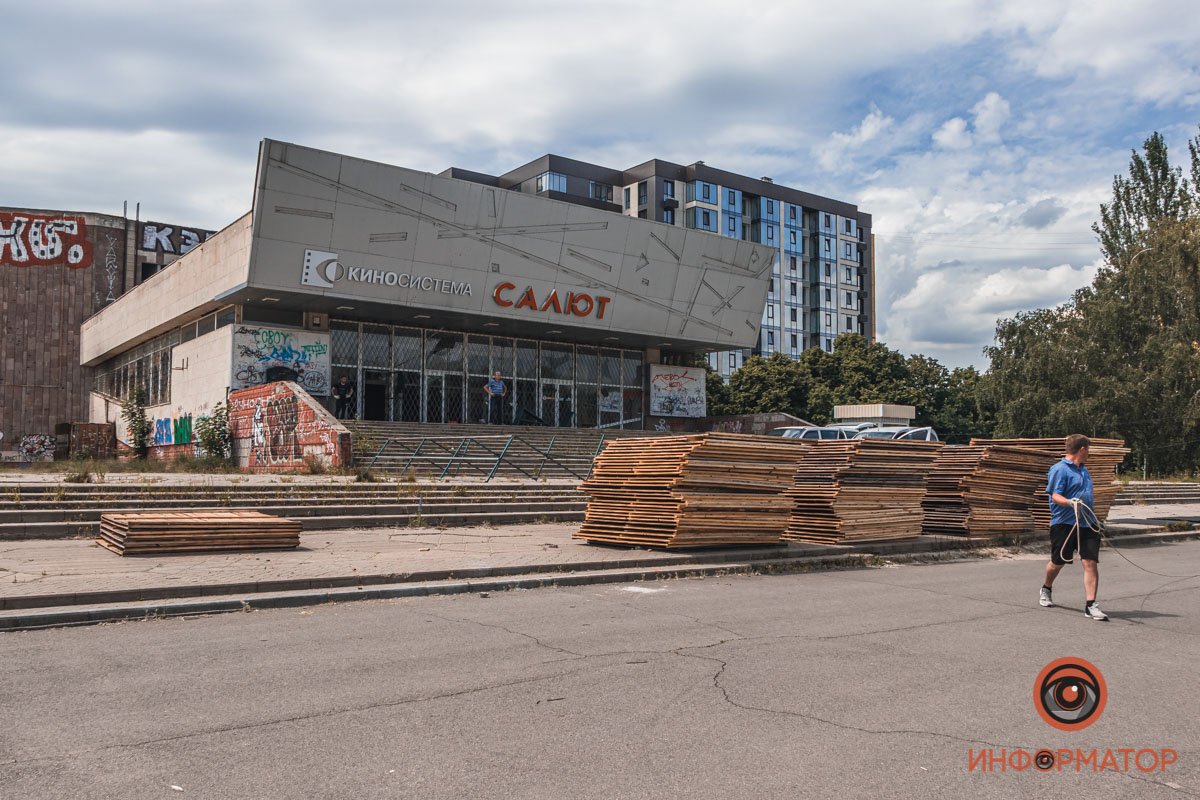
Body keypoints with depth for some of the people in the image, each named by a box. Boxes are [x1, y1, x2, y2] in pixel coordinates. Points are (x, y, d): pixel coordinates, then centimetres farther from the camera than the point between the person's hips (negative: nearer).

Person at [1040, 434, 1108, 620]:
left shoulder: (1083, 470, 18)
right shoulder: (1059, 469, -10)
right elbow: (1055, 495, -18)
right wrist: (1071, 503, -35)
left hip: (1086, 524, 7)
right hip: (1064, 523, -7)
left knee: (1091, 563, -7)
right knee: (1058, 562, 7)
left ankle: (1090, 605, -7)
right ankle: (1046, 589, 35)